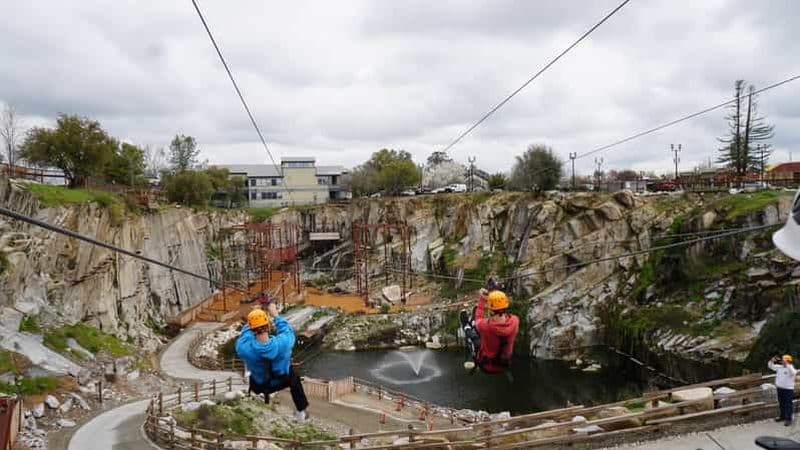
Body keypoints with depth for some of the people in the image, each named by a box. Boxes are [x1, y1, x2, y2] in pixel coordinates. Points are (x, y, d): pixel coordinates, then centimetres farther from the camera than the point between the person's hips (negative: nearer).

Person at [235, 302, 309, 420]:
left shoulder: (243, 347, -35)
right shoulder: (282, 343, -37)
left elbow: (245, 332, -10)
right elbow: (288, 332, -11)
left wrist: (253, 318, -1)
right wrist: (275, 316, -3)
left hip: (258, 386, 1)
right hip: (281, 382, -1)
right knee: (294, 379, 33)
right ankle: (301, 412, 40)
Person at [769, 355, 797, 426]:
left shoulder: (791, 368, -14)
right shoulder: (779, 367, 5)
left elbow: (793, 372, -37)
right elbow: (770, 366, 11)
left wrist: (786, 364, -45)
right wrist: (772, 361, -8)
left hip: (788, 389, -7)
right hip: (780, 388, 7)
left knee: (788, 404, -2)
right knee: (781, 403, 17)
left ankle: (788, 419, 5)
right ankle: (782, 416, 30)